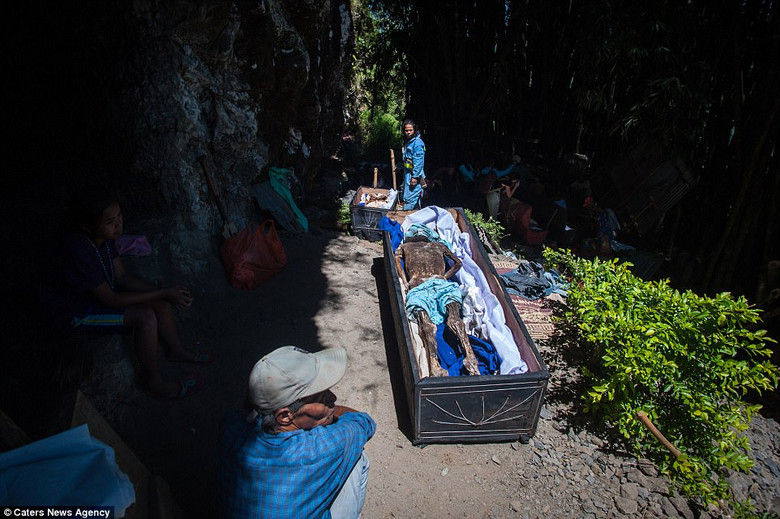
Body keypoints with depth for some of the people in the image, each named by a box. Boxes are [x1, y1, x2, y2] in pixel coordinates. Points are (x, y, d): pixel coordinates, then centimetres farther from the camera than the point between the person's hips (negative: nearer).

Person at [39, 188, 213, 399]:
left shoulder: (104, 236, -11)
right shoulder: (78, 252, -36)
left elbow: (122, 276, -3)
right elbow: (110, 300, -29)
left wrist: (164, 291, -15)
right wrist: (163, 293, -27)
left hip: (95, 294, 8)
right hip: (71, 313, -8)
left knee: (161, 303, -5)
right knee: (145, 316, -24)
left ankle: (177, 350, 17)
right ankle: (155, 383, -7)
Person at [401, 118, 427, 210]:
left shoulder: (417, 142, -18)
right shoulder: (407, 141, 11)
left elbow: (418, 162, -21)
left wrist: (415, 177, -23)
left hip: (414, 174, -10)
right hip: (407, 172, 10)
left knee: (409, 198, -9)